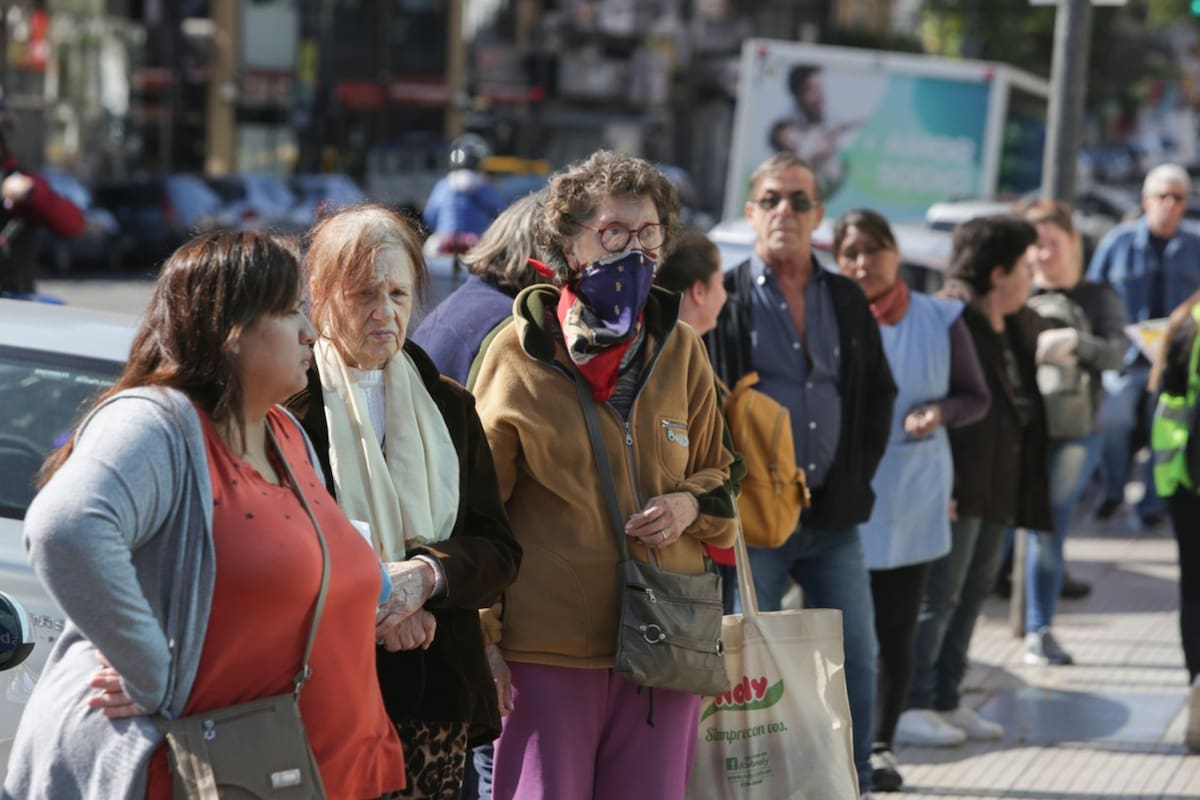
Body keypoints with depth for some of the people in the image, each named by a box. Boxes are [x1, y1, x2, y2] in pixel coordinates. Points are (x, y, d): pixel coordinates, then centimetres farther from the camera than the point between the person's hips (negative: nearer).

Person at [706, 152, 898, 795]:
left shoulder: (847, 300, 11)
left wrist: (859, 474, 8)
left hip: (834, 520, 4)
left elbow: (880, 393, 18)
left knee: (856, 663, 6)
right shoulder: (722, 299, -3)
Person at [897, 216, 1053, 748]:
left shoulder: (1021, 327, 14)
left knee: (973, 594, 14)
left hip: (999, 484, 9)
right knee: (939, 594, -6)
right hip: (958, 483, -9)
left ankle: (946, 702, 22)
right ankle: (910, 706, 1)